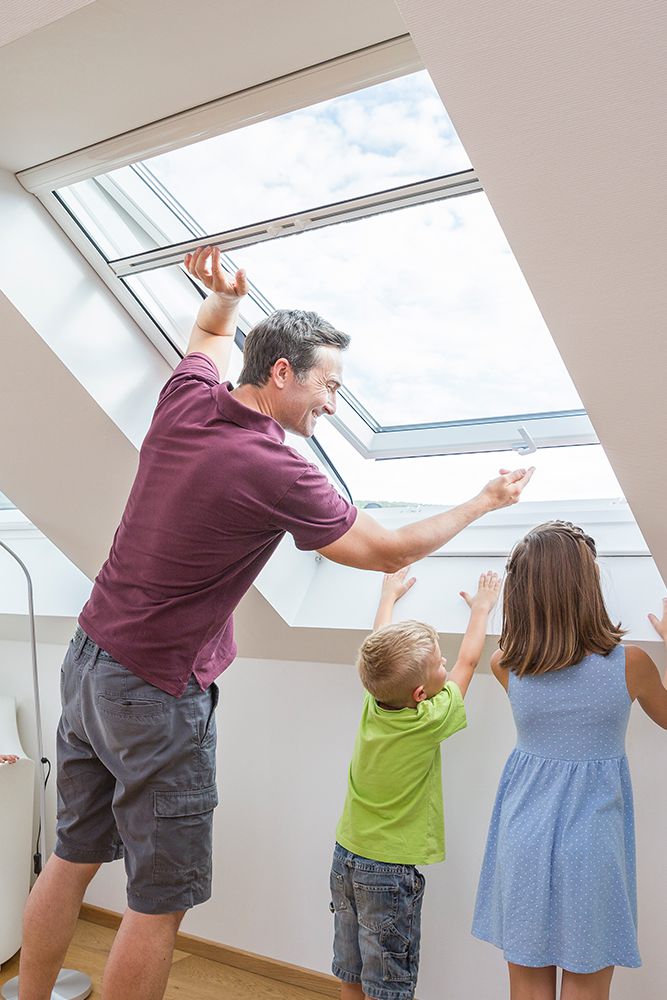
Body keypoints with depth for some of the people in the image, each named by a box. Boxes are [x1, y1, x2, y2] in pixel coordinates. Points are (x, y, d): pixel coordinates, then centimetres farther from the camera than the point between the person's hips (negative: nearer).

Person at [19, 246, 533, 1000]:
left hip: (88, 657, 8)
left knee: (72, 858, 20)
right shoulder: (277, 474, -21)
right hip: (159, 693, -8)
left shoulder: (185, 400, -1)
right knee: (162, 900, 6)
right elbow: (390, 551, -8)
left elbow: (211, 333, 25)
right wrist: (486, 501, 3)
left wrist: (225, 295, 6)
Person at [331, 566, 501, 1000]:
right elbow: (468, 661, -6)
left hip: (346, 856, 6)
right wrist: (482, 609, 9)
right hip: (392, 868, -6)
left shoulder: (373, 703, -8)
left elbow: (381, 644, 10)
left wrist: (390, 593, 26)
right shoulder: (429, 722, -21)